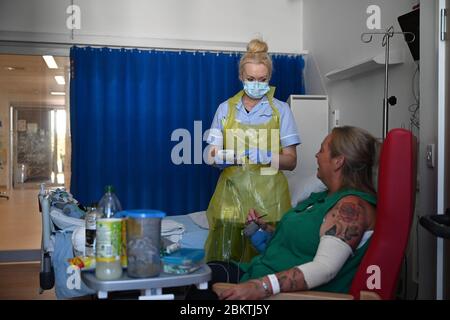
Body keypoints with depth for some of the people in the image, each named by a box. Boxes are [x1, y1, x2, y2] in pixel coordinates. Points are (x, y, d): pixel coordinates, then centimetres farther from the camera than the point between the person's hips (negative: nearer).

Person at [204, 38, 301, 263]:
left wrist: (268, 156, -16)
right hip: (231, 195, 1)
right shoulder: (226, 108, 9)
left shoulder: (281, 110, 5)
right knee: (224, 261, -2)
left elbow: (291, 161, 4)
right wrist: (220, 157, -12)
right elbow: (212, 155, 11)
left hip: (267, 197, -1)